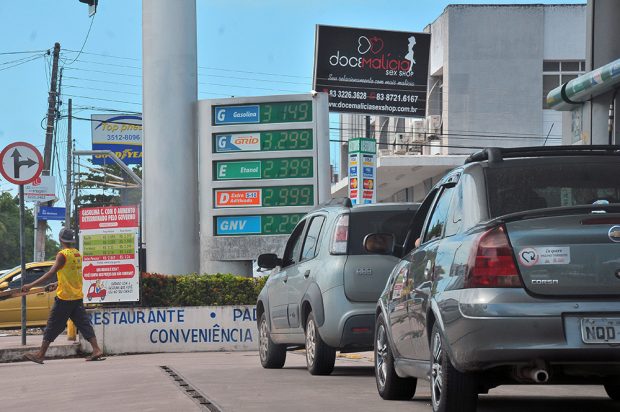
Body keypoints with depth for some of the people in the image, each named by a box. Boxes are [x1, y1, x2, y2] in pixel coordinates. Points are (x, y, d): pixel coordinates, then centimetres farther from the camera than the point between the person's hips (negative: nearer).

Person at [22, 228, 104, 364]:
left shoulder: (63, 254, -13)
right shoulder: (77, 254, 10)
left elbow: (51, 273, -20)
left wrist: (31, 285, -21)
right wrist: (57, 284, 27)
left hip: (64, 297, -7)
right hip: (78, 296, 7)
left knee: (53, 326, -1)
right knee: (83, 323, 8)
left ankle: (40, 354, 4)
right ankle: (97, 350, -1)